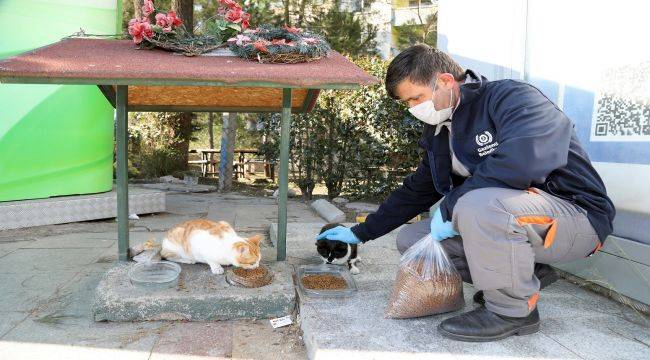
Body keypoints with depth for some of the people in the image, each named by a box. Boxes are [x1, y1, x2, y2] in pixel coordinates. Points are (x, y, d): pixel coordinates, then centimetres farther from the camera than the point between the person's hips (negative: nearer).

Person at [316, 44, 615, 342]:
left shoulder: (508, 96, -17)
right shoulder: (439, 133, 8)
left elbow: (528, 158, -36)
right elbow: (416, 191, 18)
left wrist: (450, 205, -26)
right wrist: (361, 233, 19)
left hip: (575, 215, -8)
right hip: (506, 219, 8)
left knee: (477, 204, -37)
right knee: (410, 239, 1)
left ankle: (513, 310, -12)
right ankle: (523, 273, 6)